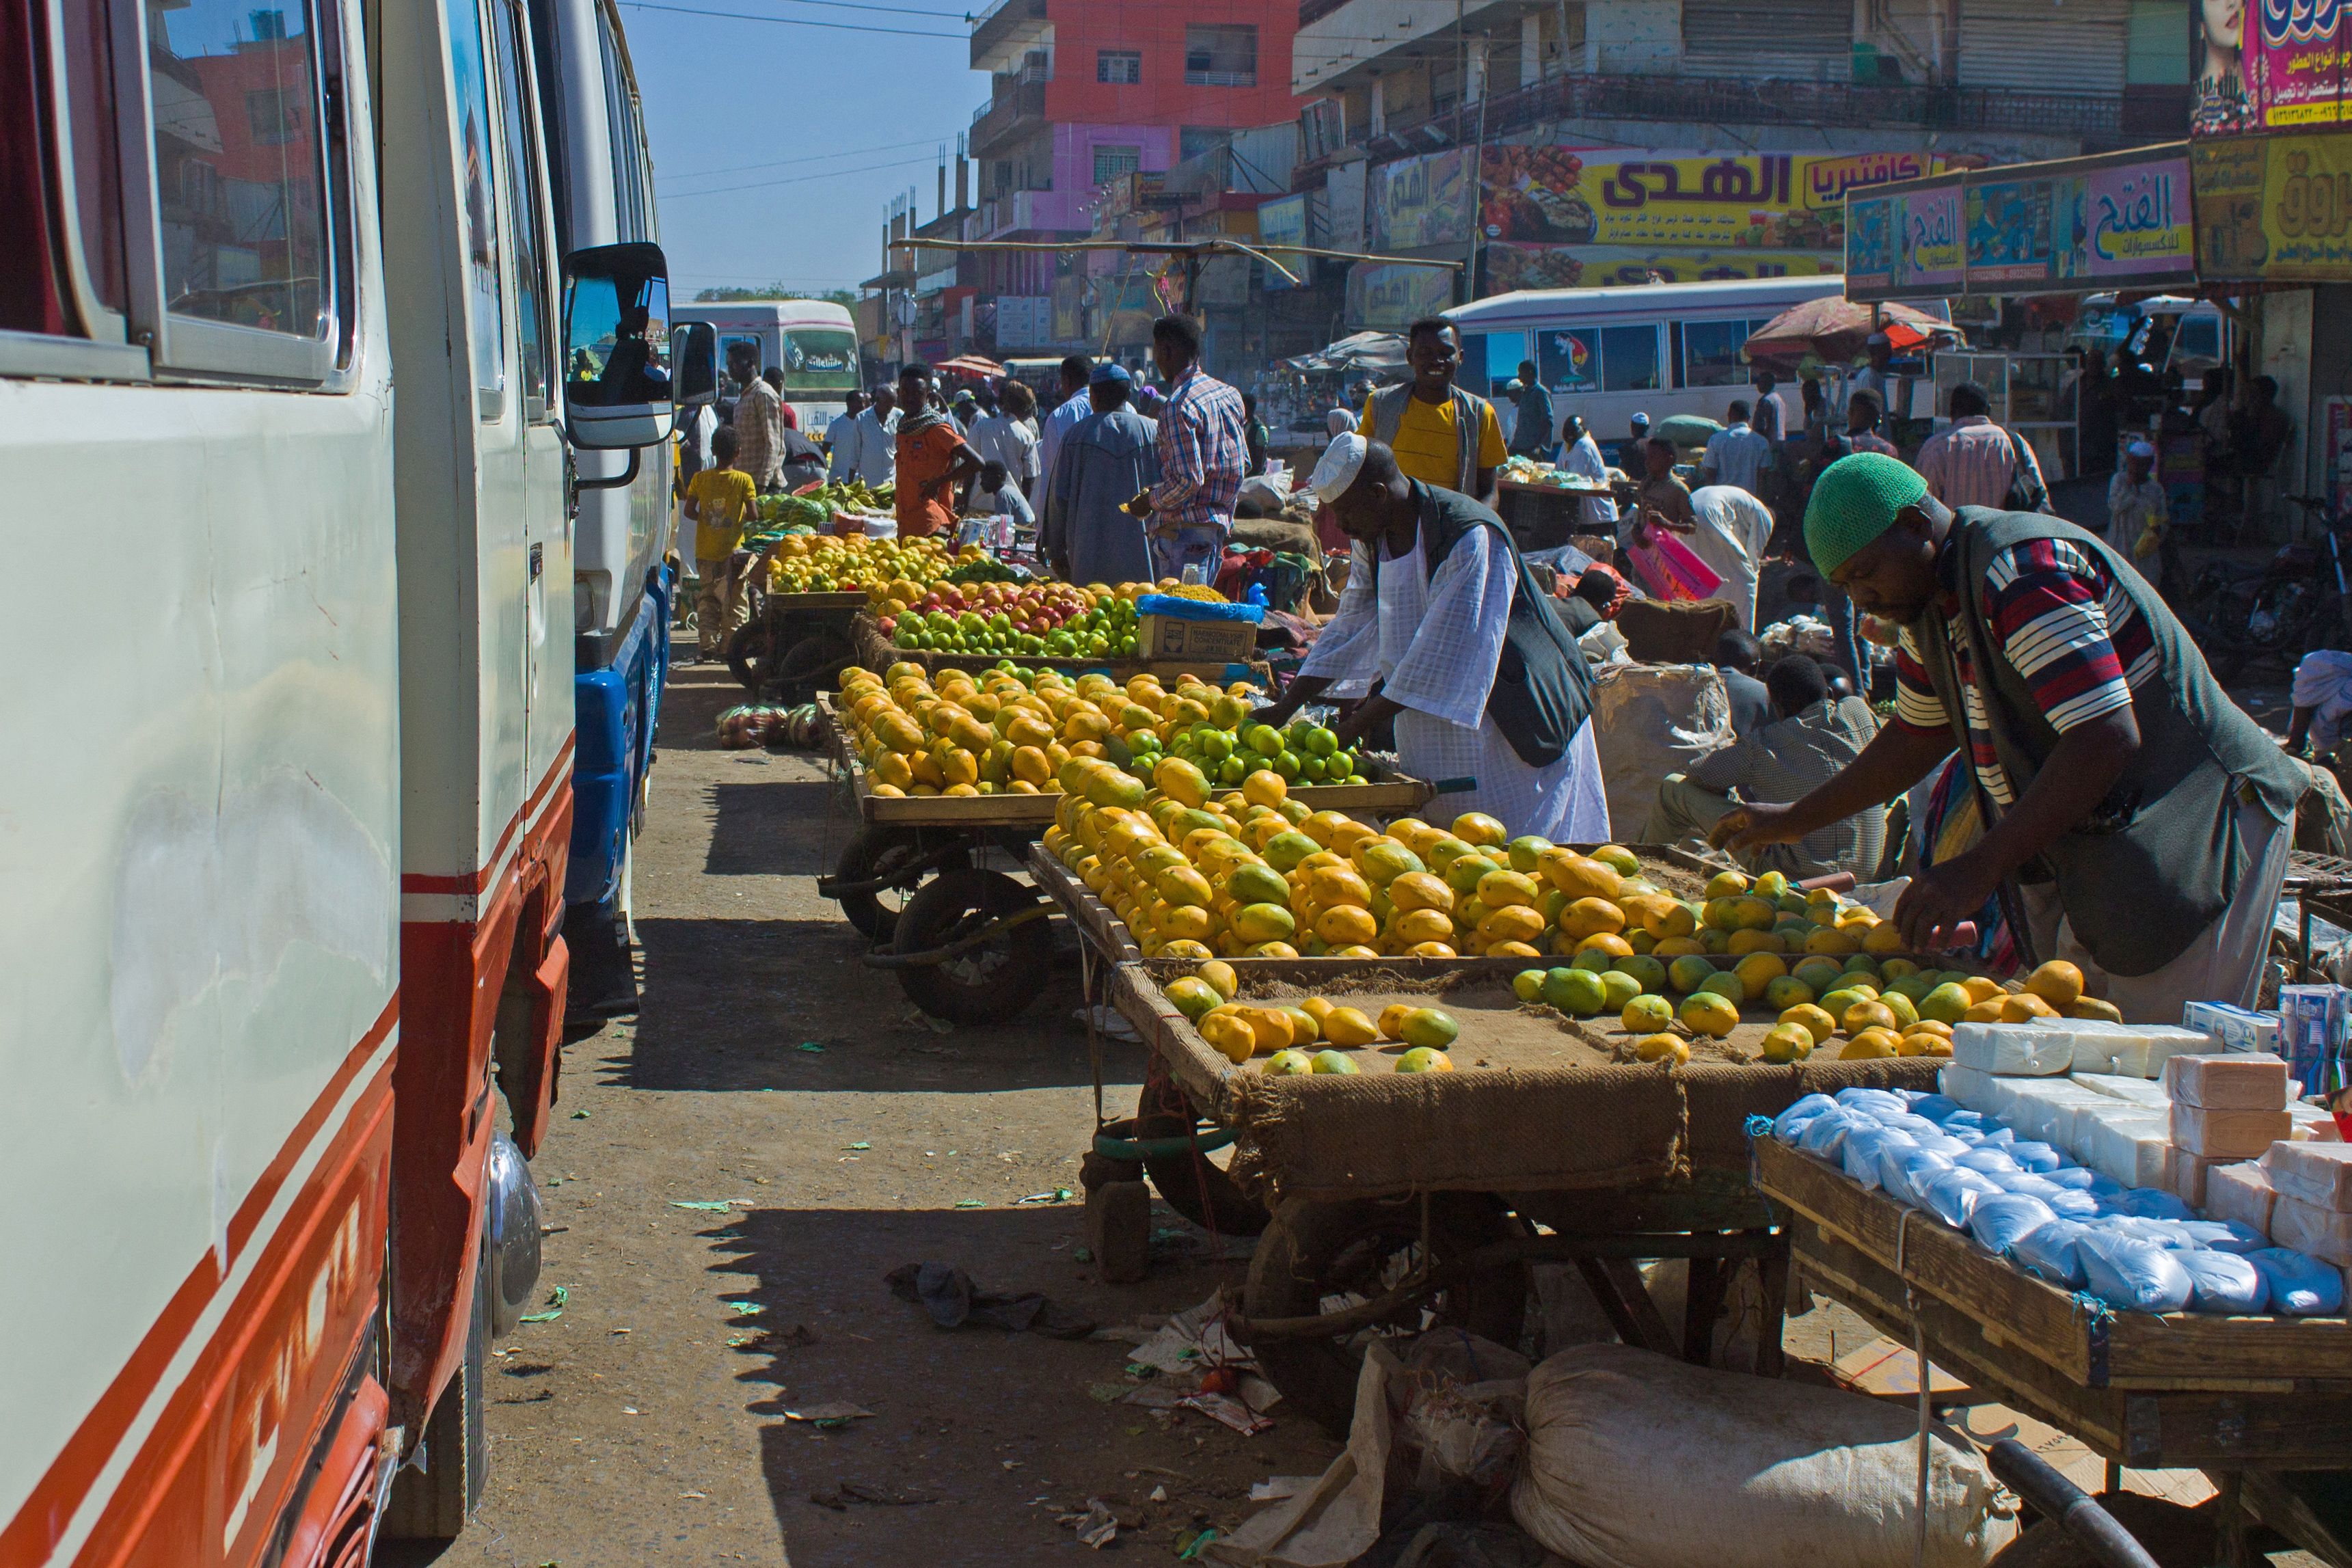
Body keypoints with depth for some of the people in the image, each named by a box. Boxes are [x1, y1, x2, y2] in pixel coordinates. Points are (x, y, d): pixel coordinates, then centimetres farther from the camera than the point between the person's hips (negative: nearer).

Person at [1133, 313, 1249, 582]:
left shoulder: (1179, 405, -17)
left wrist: (1150, 502, -6)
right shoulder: (1230, 394, 10)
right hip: (1220, 524, 9)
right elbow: (1244, 460, 17)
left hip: (1186, 528, -9)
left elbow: (1187, 480, -21)